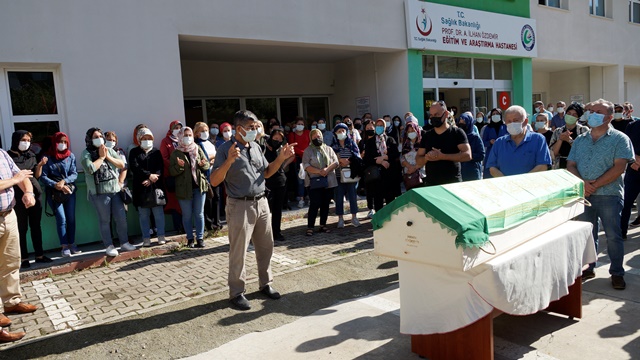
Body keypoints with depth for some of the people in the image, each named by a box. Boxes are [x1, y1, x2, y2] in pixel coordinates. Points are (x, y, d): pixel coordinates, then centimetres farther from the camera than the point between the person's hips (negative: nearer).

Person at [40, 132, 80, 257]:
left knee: (71, 218, 5)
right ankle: (64, 246, 0)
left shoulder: (71, 156, 2)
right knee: (61, 219, -6)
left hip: (69, 191, 2)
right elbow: (43, 176, -6)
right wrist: (55, 185, -18)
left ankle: (71, 244, 14)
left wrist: (64, 181, -18)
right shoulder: (47, 157, -2)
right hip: (54, 193, -2)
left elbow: (74, 174, -2)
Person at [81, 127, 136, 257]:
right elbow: (91, 168, -19)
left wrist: (108, 157, -5)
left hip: (115, 190, 4)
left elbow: (122, 165, 6)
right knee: (105, 221, 2)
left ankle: (124, 243, 18)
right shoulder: (86, 154, -2)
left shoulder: (109, 150, 12)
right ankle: (109, 246, 11)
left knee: (121, 218, 6)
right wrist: (101, 157, -7)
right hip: (99, 193, -4)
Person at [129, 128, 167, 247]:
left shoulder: (156, 152, 12)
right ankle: (146, 238, 10)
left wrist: (151, 179, -14)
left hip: (156, 186, 0)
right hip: (141, 187, 0)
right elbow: (134, 168, -5)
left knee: (158, 212, 1)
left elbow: (160, 168, 0)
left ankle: (161, 236, 9)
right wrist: (149, 175, -14)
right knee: (144, 214, 3)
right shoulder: (134, 152, 9)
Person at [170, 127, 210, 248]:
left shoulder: (198, 149, 7)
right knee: (187, 215, 6)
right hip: (184, 189, -1)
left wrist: (203, 164, -14)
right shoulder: (176, 153, 1)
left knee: (199, 214, 5)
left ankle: (200, 238, 12)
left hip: (199, 186, 1)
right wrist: (179, 166, -21)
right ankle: (190, 239, 16)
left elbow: (207, 165, 9)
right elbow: (171, 172, -1)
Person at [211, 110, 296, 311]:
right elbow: (214, 181, -15)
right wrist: (229, 162, -30)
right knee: (238, 253, 3)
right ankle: (236, 292, 16)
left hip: (261, 203, 7)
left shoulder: (256, 147, 10)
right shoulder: (226, 150, -10)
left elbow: (266, 173, 19)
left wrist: (281, 158, 6)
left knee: (266, 247, 15)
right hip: (240, 206, -6)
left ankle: (266, 284, 32)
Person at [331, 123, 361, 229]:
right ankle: (340, 219, 12)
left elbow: (357, 157, 4)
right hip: (338, 175, -1)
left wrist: (348, 162, -11)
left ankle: (354, 217, 13)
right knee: (339, 196, 2)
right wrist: (340, 161, -15)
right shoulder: (333, 145, 3)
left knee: (352, 195, 2)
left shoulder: (351, 143, 8)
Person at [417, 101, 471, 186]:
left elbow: (467, 155, -10)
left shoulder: (457, 133, 1)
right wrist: (426, 158, -10)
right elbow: (418, 161, 14)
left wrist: (442, 156, -17)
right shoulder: (427, 136, 13)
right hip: (431, 183, 3)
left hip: (453, 183, -3)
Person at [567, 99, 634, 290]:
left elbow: (619, 167, -13)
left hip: (609, 195, -4)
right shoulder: (580, 140, 12)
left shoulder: (619, 139, -3)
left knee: (613, 236, 2)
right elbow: (570, 165, 6)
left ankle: (617, 273, 17)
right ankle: (588, 268, 27)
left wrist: (594, 185, -16)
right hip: (584, 195, 4)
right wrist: (582, 183, -12)